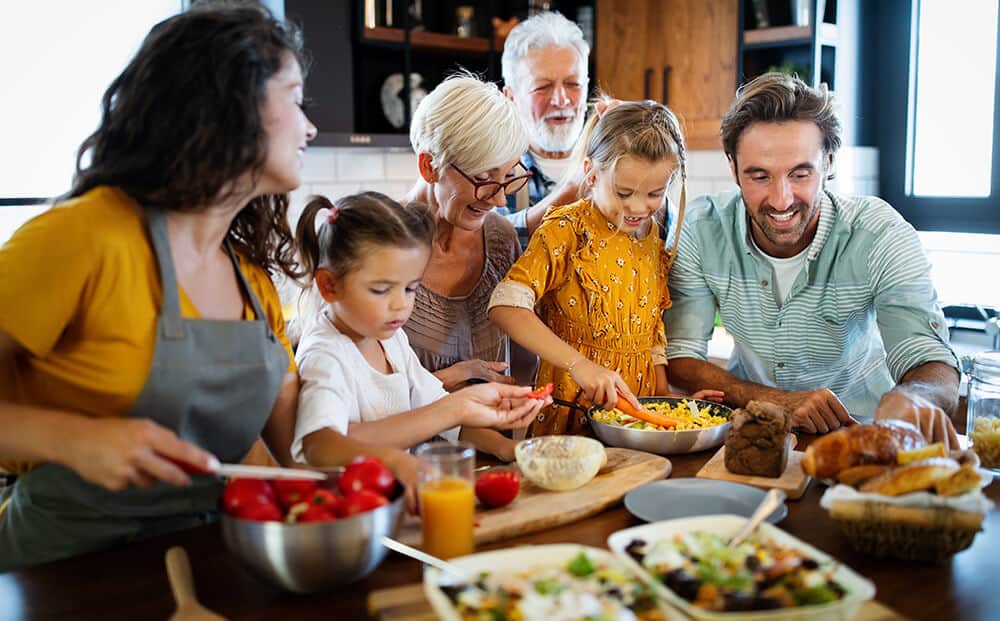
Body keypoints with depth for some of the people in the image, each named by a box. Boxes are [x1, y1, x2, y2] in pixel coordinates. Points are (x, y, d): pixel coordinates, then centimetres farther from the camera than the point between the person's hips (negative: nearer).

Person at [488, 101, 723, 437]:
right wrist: (578, 364, -26)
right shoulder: (567, 230, -9)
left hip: (638, 409, 5)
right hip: (572, 410, -5)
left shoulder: (655, 239, 10)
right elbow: (505, 305, -20)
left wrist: (667, 397, 7)